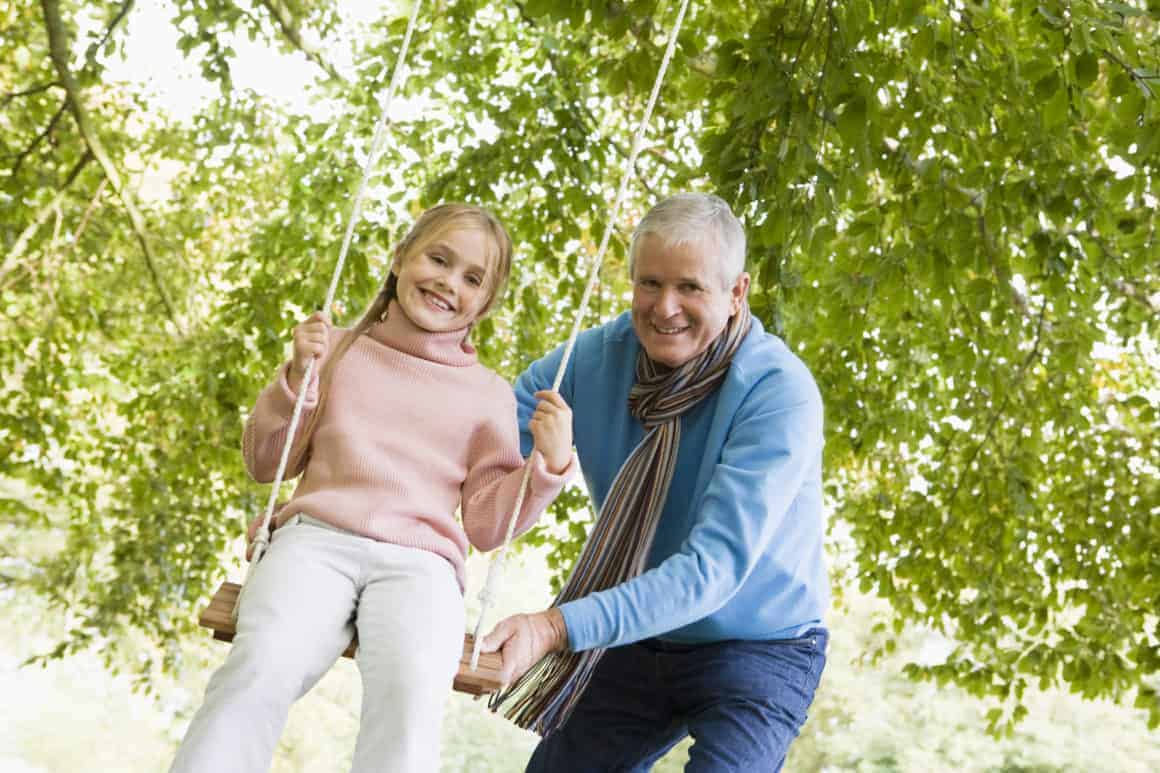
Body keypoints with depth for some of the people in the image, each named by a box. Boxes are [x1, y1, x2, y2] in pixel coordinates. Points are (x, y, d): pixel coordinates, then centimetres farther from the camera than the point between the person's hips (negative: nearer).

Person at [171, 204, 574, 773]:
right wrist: (298, 378, 3)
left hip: (420, 560, 0)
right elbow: (264, 464, 18)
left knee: (413, 686, -35)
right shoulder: (338, 350, 16)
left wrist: (549, 464, -1)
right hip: (317, 538, 0)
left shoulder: (488, 394, 17)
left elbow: (487, 525, 15)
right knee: (260, 666, -34)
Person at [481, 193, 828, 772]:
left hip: (757, 648, -4)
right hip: (640, 643, 5)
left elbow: (714, 565, -33)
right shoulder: (601, 355, -11)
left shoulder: (781, 393, -25)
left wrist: (557, 627, -44)